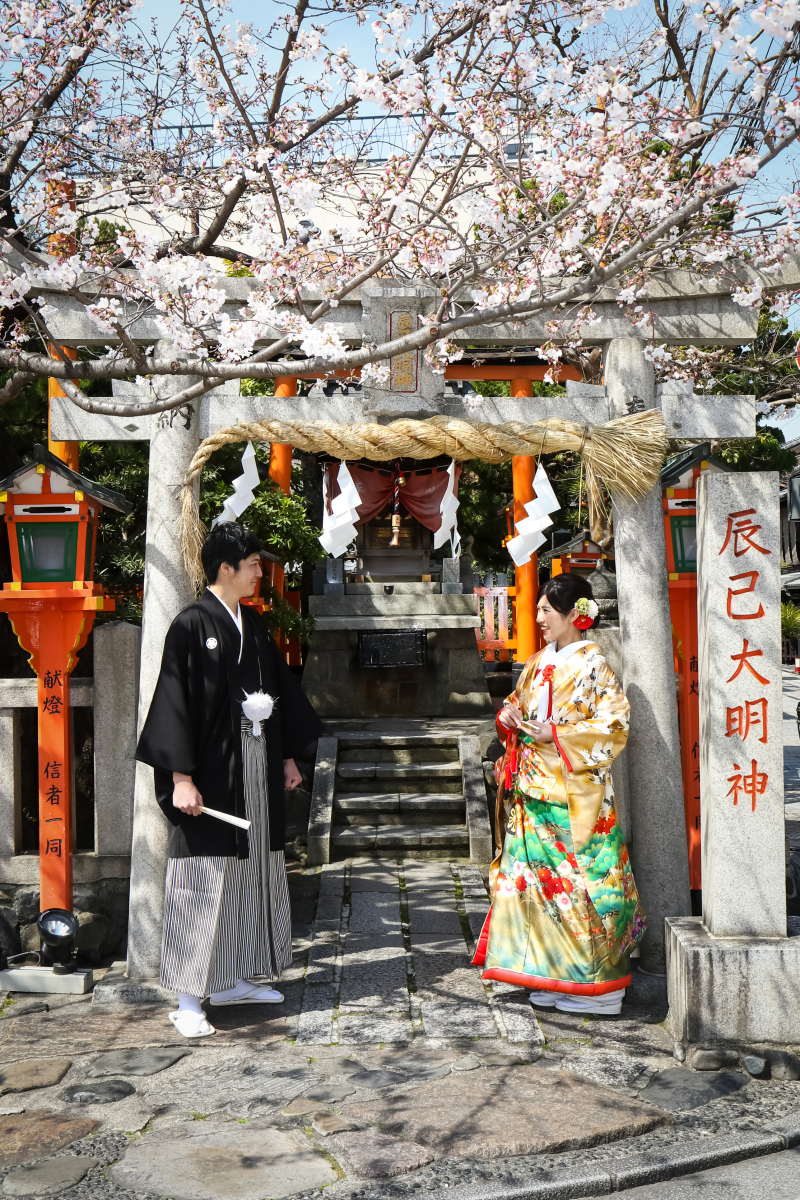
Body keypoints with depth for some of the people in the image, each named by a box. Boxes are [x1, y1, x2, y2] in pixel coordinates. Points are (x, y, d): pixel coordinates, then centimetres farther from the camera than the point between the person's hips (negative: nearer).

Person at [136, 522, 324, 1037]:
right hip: (210, 775, -8)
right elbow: (176, 701, -15)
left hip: (256, 771, 8)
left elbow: (279, 690, 18)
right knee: (204, 880, -3)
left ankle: (234, 980, 26)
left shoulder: (254, 623, 11)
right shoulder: (192, 624, -11)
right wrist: (181, 777, -20)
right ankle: (189, 1000, 5)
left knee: (251, 873, 13)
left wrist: (288, 757, 17)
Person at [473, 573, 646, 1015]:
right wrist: (509, 716, 1)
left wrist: (555, 734, -18)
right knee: (537, 874, 9)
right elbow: (518, 702, 24)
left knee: (578, 879, -3)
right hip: (533, 788, 7)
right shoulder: (539, 662, 13)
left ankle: (594, 982, 9)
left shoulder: (590, 665, -9)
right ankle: (552, 976, 20)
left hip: (573, 791, -7)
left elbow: (614, 723, -14)